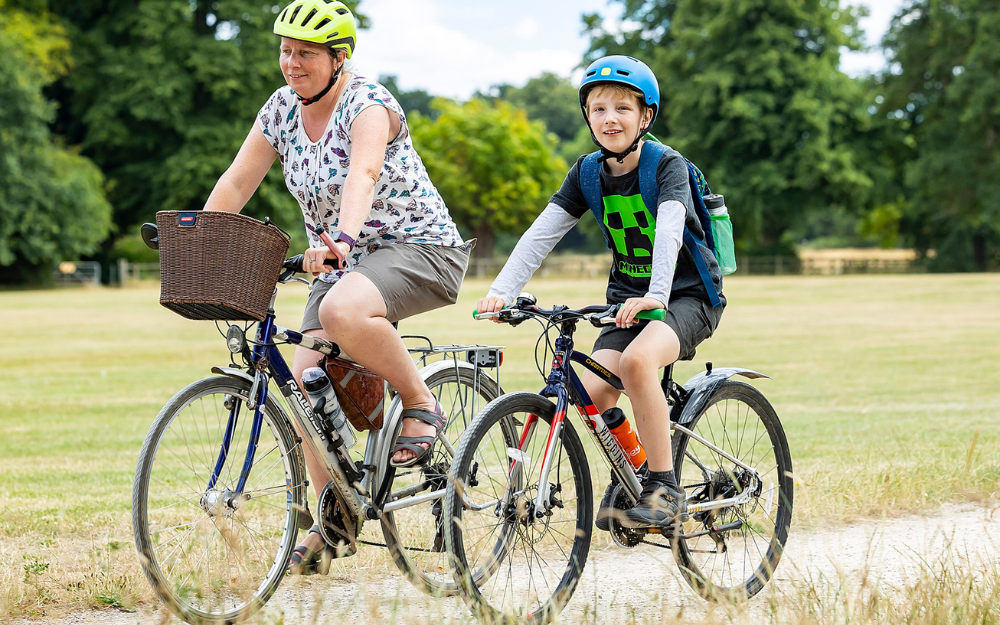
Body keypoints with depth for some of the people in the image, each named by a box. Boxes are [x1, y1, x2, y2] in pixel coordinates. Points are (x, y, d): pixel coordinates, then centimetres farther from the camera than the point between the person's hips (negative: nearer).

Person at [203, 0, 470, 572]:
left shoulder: (367, 103, -18)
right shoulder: (282, 109, 3)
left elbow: (363, 172, -38)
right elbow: (237, 182, 4)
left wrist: (342, 238, -55)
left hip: (418, 247, -7)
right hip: (342, 264, 7)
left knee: (342, 311, -38)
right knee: (307, 383, -7)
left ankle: (422, 405, -16)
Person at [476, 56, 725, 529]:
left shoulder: (667, 166, -15)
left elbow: (669, 231, -31)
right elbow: (542, 232, -5)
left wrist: (656, 295, -48)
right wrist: (502, 290, -19)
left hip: (688, 295, -5)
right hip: (628, 297, 5)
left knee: (637, 360, -34)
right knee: (592, 392, -16)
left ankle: (664, 488, -22)